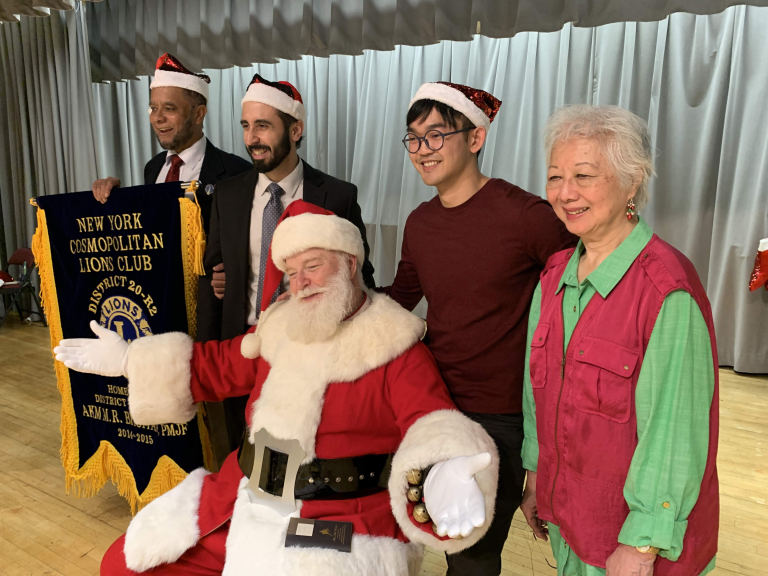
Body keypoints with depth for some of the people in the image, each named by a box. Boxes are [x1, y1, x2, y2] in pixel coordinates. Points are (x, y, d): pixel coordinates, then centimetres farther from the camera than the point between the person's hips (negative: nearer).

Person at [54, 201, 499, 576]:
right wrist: (128, 360, 19)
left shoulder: (394, 347, -12)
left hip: (341, 529, -6)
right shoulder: (282, 328, 7)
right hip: (243, 505, 7)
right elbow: (218, 367, 18)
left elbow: (430, 422, -21)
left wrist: (445, 477, -44)